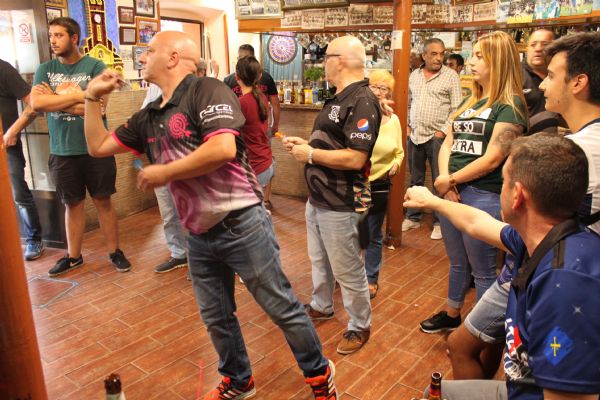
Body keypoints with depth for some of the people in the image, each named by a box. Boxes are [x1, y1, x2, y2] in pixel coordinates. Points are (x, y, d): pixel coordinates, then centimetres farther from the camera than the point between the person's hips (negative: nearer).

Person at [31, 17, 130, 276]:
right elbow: (36, 103, -10)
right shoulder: (45, 69, 6)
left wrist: (55, 99, -10)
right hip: (62, 152, 3)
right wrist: (78, 96, -15)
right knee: (72, 204, 13)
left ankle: (115, 252, 20)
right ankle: (73, 256, 27)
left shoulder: (95, 66, -4)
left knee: (102, 201, 7)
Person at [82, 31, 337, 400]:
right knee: (216, 318, 18)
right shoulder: (149, 117, 14)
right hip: (199, 235, 8)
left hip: (241, 225, -8)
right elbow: (98, 146, 22)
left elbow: (223, 149, -25)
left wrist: (164, 172, -15)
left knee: (282, 307, 5)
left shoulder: (206, 90, -11)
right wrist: (93, 97, 12)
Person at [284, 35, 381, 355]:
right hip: (318, 197, 10)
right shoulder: (339, 98, 12)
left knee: (347, 270, 5)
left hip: (339, 204, -10)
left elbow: (354, 158, -29)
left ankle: (360, 326, 26)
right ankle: (321, 306, 46)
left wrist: (310, 154, -20)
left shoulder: (362, 101, -21)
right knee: (319, 259, 25)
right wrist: (303, 144, 6)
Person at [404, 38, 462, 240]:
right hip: (414, 136, 4)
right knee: (416, 180, 13)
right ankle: (413, 217, 25)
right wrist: (407, 126, 6)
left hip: (437, 136, -4)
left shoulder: (451, 76, -2)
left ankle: (439, 222, 11)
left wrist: (443, 131, -12)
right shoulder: (414, 75, 10)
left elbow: (457, 109, -6)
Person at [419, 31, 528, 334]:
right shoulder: (469, 102, 14)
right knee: (458, 263, 22)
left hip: (484, 196, -7)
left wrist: (450, 180, -10)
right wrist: (444, 178, -8)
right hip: (451, 193, 7)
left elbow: (492, 159, -17)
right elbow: (448, 143, 10)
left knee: (483, 271, 6)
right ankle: (451, 316, 41)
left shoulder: (510, 105, -10)